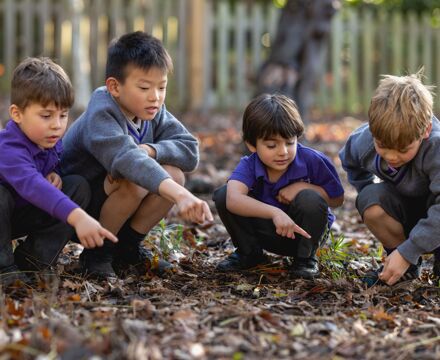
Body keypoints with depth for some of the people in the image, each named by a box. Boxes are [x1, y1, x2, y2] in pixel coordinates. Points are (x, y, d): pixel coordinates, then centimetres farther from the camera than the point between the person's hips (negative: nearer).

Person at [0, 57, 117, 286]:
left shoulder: (50, 140, -8)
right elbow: (32, 185, -51)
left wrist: (55, 175, -15)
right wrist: (77, 217, -64)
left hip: (24, 214, 7)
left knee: (78, 186, -11)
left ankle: (31, 258, -12)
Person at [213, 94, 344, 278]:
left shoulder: (312, 161, -22)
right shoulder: (249, 166, -21)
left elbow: (337, 198, -10)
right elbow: (233, 200, -43)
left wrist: (303, 187, -26)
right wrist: (274, 212, -57)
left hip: (303, 232, -1)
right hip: (267, 233, 1)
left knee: (310, 199, -34)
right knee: (223, 195, -19)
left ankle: (306, 257, -7)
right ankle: (249, 253, 4)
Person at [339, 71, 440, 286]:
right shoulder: (364, 140, -21)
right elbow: (349, 160, 7)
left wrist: (406, 253, -44)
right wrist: (369, 194, -6)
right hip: (404, 212, 4)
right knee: (370, 199, -27)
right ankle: (409, 266, -10)